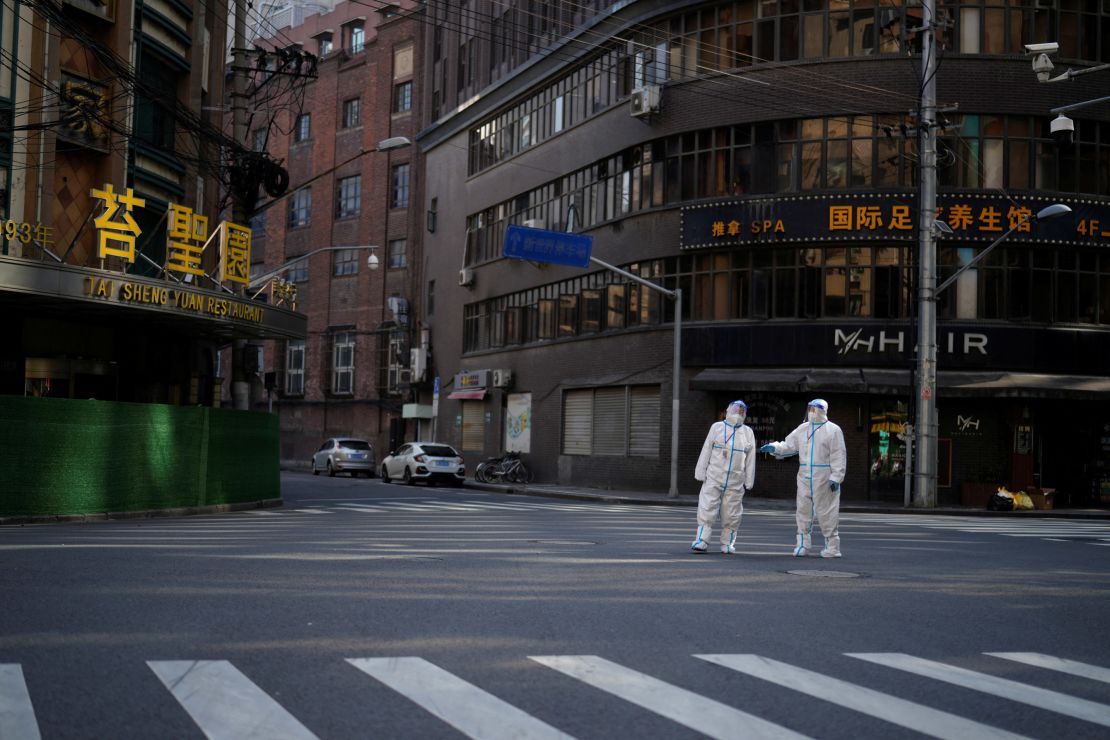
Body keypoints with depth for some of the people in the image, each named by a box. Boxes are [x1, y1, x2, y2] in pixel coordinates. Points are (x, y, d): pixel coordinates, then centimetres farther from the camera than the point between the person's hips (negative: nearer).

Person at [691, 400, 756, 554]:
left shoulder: (747, 432, 10)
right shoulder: (717, 427, 6)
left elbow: (750, 459, 9)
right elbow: (706, 451, 5)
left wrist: (749, 481, 5)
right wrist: (700, 472, 0)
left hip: (735, 482, 1)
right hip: (714, 478, -1)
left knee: (731, 513, 3)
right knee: (707, 509, -6)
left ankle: (727, 543, 13)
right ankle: (702, 541, -5)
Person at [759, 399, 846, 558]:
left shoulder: (833, 430, -3)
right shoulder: (802, 429, 12)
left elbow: (839, 456, -7)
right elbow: (788, 446, 11)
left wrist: (836, 477, -13)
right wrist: (774, 447, -8)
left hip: (824, 478, -5)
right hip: (805, 477, 5)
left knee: (826, 512, -2)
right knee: (803, 510, 7)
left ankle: (832, 546, 6)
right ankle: (803, 544, 15)